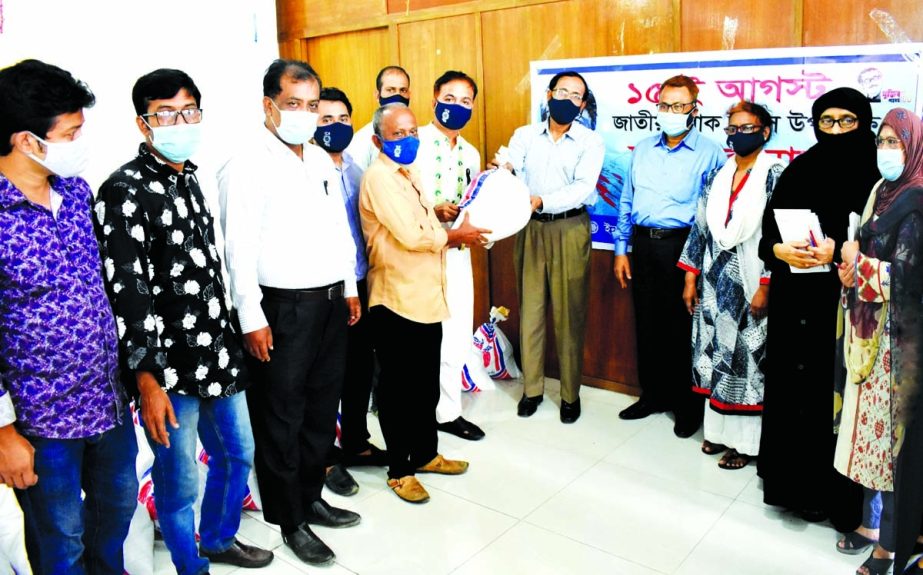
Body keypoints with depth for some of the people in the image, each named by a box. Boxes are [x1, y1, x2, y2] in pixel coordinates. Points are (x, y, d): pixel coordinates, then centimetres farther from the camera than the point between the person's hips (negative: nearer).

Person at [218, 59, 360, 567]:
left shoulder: (321, 159, 11)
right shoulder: (246, 167, -11)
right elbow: (240, 250, -15)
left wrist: (349, 288, 16)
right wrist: (252, 320, -16)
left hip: (330, 302, 7)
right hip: (283, 308, -7)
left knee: (322, 408, 16)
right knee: (282, 418, 6)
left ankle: (310, 497, 34)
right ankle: (290, 520, 22)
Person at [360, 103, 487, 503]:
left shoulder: (409, 173, 17)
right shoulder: (379, 177, -13)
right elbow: (411, 235, -21)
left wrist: (455, 235, 4)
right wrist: (454, 235, -7)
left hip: (426, 297, 9)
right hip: (395, 301, -9)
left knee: (427, 383, 18)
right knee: (398, 387, 4)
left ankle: (426, 454, 34)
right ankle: (399, 470, 18)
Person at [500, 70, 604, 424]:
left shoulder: (591, 142, -1)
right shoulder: (524, 135, 7)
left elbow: (583, 188, -15)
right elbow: (510, 171, -7)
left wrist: (541, 201, -29)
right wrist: (503, 171, -31)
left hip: (570, 229, -2)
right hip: (530, 228, 2)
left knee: (569, 314, 3)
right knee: (530, 309, 7)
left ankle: (570, 393, 18)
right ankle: (532, 387, 22)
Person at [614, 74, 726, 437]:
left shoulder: (709, 153, -3)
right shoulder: (643, 150, 12)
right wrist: (621, 250, 11)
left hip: (681, 245, -5)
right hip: (643, 243, 5)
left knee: (682, 328, 2)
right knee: (646, 324, 11)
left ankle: (688, 406, 17)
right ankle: (653, 395, 27)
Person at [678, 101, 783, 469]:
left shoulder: (774, 175, -5)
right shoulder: (718, 176, 11)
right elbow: (701, 225, 11)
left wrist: (765, 287, -16)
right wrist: (691, 278, 8)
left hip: (750, 282, -5)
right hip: (715, 279, 5)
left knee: (748, 357, 0)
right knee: (715, 354, 9)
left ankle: (746, 440, 12)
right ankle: (719, 429, 23)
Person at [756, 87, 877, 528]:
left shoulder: (876, 176, 1)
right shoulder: (797, 171, 11)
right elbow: (768, 227, 7)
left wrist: (839, 249, -19)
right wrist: (779, 249, -14)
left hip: (846, 302, -3)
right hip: (795, 298, 3)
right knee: (793, 387, 6)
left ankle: (835, 490, 12)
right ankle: (797, 482, 20)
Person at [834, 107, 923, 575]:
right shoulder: (881, 193, 12)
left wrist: (859, 265, -8)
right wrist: (849, 270, -4)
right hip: (868, 329, 8)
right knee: (869, 427, 14)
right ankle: (870, 523, 29)